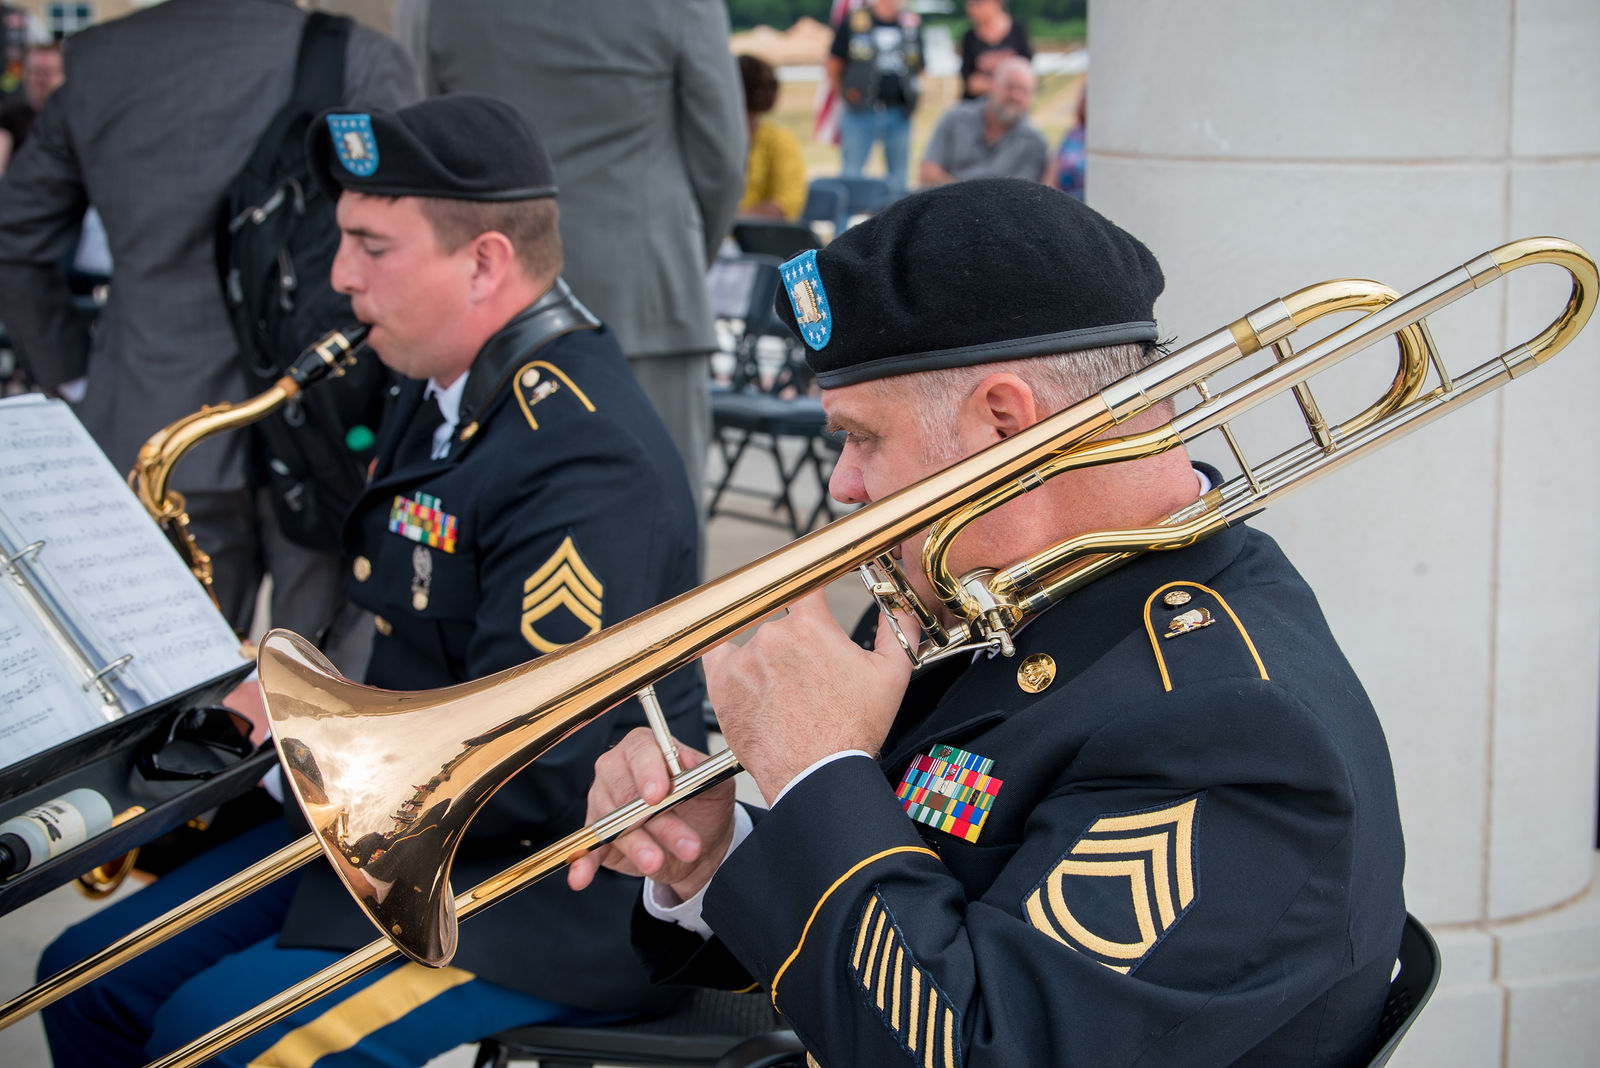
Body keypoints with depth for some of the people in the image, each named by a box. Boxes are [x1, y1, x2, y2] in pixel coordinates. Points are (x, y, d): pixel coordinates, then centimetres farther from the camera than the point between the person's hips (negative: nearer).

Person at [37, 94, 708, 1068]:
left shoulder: (586, 458, -24)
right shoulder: (446, 393, 10)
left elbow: (540, 774, -28)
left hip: (560, 887, -10)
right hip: (392, 818, 10)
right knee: (91, 980, 5)